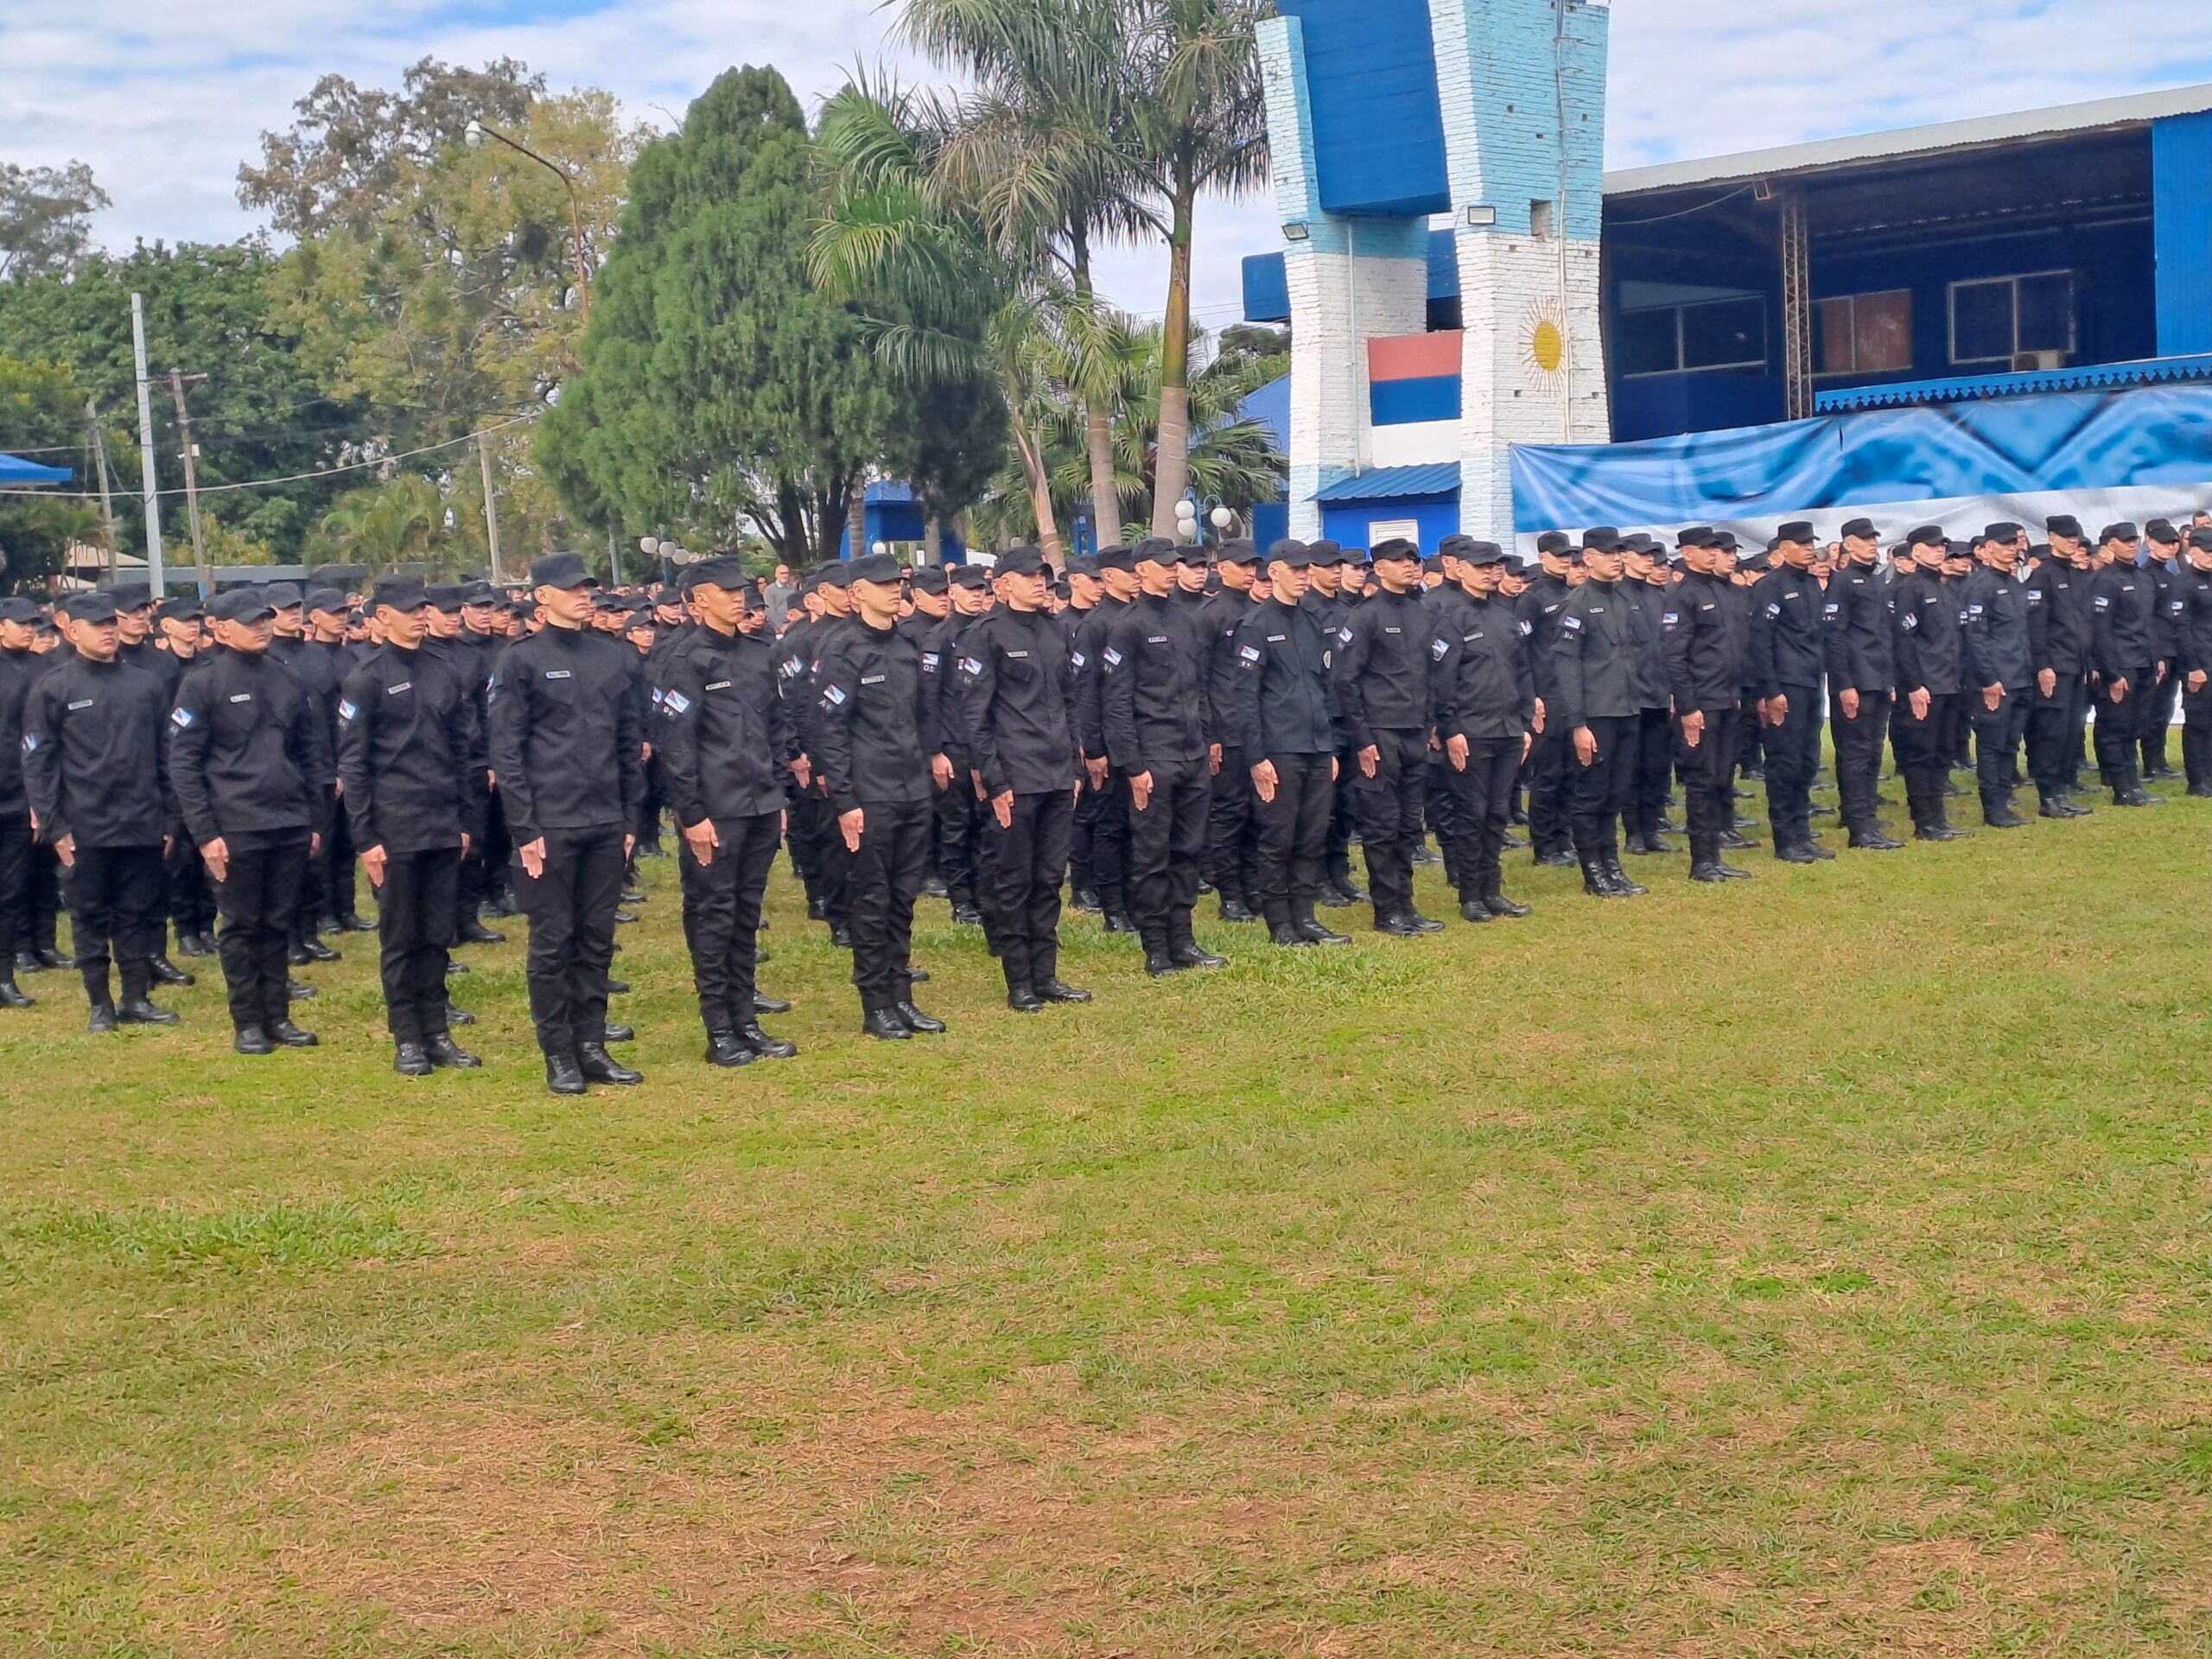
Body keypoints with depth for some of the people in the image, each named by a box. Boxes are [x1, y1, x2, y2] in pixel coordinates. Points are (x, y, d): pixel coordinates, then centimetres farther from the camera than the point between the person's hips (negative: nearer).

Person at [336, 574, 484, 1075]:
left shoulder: (445, 674, 10)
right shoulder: (366, 680, -5)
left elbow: (468, 751, 13)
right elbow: (352, 765, -6)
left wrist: (468, 821, 8)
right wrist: (365, 838, -10)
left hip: (445, 830, 4)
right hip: (395, 833, -4)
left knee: (438, 936, 9)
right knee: (400, 938, 3)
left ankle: (437, 1033, 17)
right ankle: (406, 1040, 10)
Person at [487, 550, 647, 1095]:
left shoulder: (615, 656, 9)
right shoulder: (524, 659, -4)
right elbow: (506, 750, -6)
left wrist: (630, 818, 10)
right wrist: (525, 830, -11)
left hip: (606, 825, 4)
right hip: (551, 825, -4)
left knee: (597, 939, 9)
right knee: (552, 942, 2)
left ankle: (591, 1046, 18)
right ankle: (559, 1056, 10)